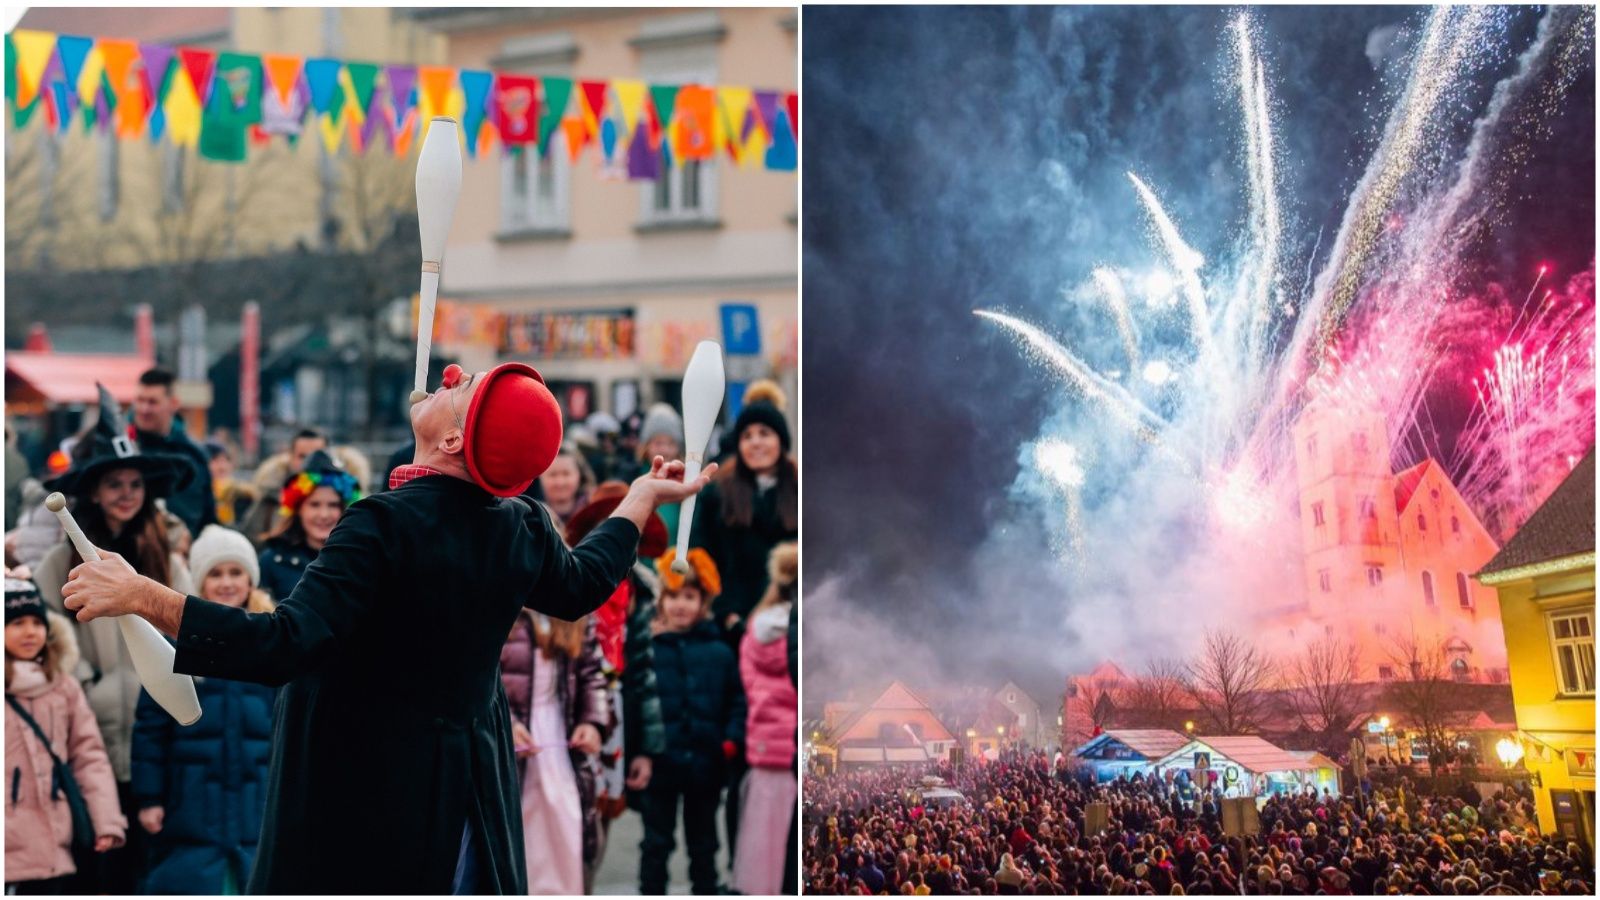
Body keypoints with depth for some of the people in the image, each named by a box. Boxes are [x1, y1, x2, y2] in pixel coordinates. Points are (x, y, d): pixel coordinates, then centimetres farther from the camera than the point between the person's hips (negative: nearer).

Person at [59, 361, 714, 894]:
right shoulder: (522, 531, -2)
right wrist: (643, 496, 36)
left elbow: (286, 645, -30)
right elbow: (582, 584, 21)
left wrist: (142, 597, -28)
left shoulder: (386, 525, -23)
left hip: (363, 796, -7)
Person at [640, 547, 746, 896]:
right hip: (660, 764, -2)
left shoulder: (719, 653, -1)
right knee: (656, 843, 9)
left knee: (703, 844, 14)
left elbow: (738, 700, 1)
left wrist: (731, 740, -12)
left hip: (705, 765, 2)